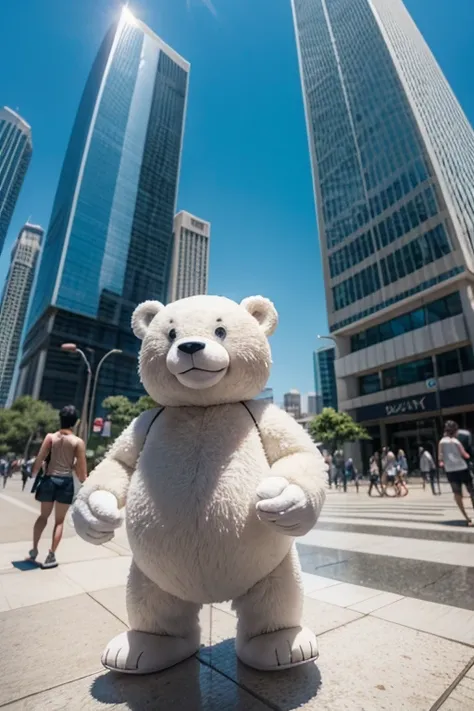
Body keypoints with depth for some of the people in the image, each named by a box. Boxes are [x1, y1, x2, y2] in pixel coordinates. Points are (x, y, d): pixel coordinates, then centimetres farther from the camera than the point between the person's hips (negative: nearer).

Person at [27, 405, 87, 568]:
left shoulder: (50, 437, -3)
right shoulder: (78, 442, -8)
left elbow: (39, 459, -3)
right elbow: (81, 467, -6)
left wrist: (33, 473, 15)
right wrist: (84, 480, 10)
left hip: (49, 479, 3)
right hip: (66, 481, -2)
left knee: (43, 516, 24)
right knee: (59, 520, 12)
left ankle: (34, 550, 27)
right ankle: (51, 556, 14)